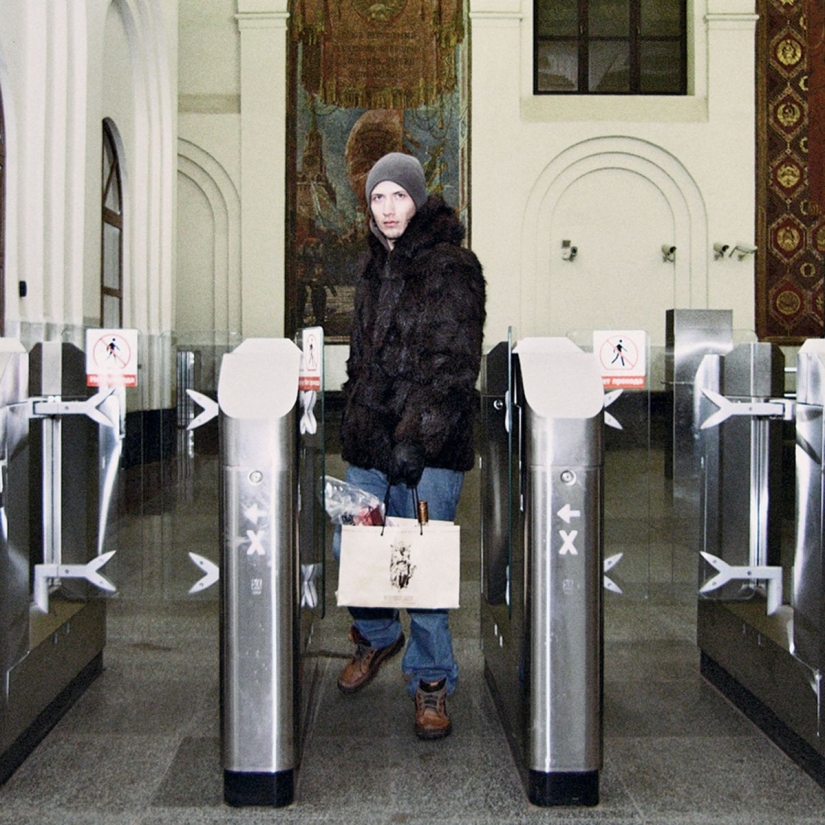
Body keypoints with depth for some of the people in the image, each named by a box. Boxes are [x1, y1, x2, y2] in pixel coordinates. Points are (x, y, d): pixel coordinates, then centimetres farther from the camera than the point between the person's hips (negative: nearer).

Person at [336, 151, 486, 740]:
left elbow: (455, 365, -15)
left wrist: (417, 435, -23)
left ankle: (432, 681, 15)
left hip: (430, 445, -6)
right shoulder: (376, 266, 15)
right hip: (369, 437, 7)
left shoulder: (451, 266, -8)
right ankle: (377, 637, 36)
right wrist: (355, 419, 17)